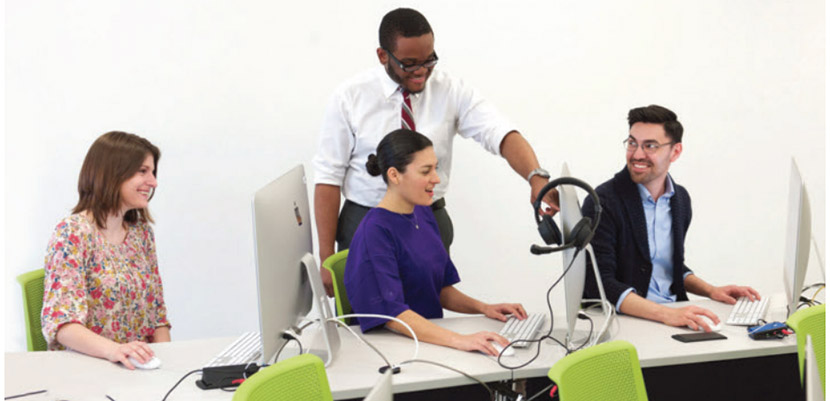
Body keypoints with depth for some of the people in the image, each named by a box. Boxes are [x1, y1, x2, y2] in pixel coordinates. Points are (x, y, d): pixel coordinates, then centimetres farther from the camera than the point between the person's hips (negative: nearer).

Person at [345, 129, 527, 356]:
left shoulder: (423, 214, 12)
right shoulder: (375, 232, -15)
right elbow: (392, 313, -24)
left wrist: (483, 308, 2)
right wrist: (459, 340, -34)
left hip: (432, 338, 8)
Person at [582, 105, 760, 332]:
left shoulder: (680, 199, 11)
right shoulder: (602, 202, -11)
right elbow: (599, 283, -20)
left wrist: (710, 291, 7)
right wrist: (665, 314, -31)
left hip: (674, 313, 6)